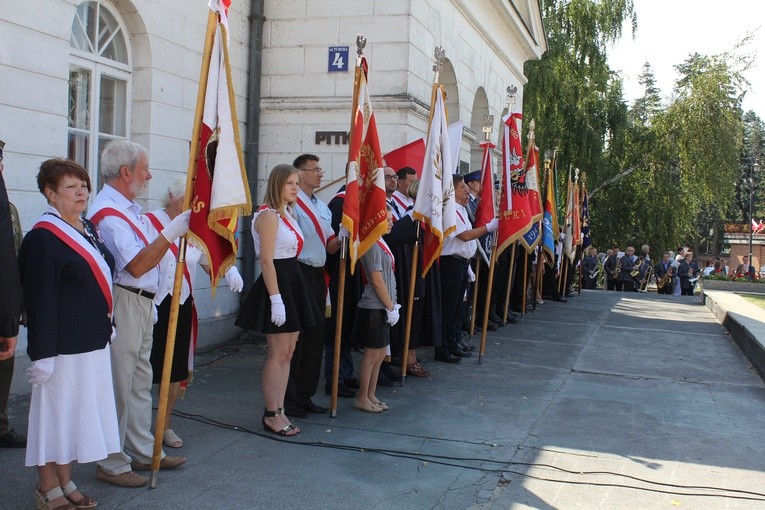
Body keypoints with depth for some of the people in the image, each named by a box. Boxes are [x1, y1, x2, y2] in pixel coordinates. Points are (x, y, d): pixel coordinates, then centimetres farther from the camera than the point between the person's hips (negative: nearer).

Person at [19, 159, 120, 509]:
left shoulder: (88, 229, 10)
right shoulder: (42, 238, -15)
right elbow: (40, 300, -19)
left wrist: (106, 325, 19)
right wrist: (43, 354, -20)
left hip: (93, 342, 8)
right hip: (62, 346, -8)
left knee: (76, 412, 15)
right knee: (55, 411, 4)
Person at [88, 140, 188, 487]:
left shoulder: (128, 208, 15)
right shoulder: (108, 213, -17)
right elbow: (136, 265, -25)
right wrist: (171, 232, -27)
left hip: (142, 302, 10)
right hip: (122, 305, -10)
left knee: (140, 383, 17)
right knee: (118, 386, -2)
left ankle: (143, 452, 28)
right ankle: (112, 464, 9)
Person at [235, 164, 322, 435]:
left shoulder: (288, 214, 16)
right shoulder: (269, 215, -13)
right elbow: (267, 260, -19)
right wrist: (276, 298, -23)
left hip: (293, 283, 10)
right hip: (277, 283, -10)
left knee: (287, 352, 11)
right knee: (278, 353, -4)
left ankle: (278, 411, 19)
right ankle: (271, 415, 6)